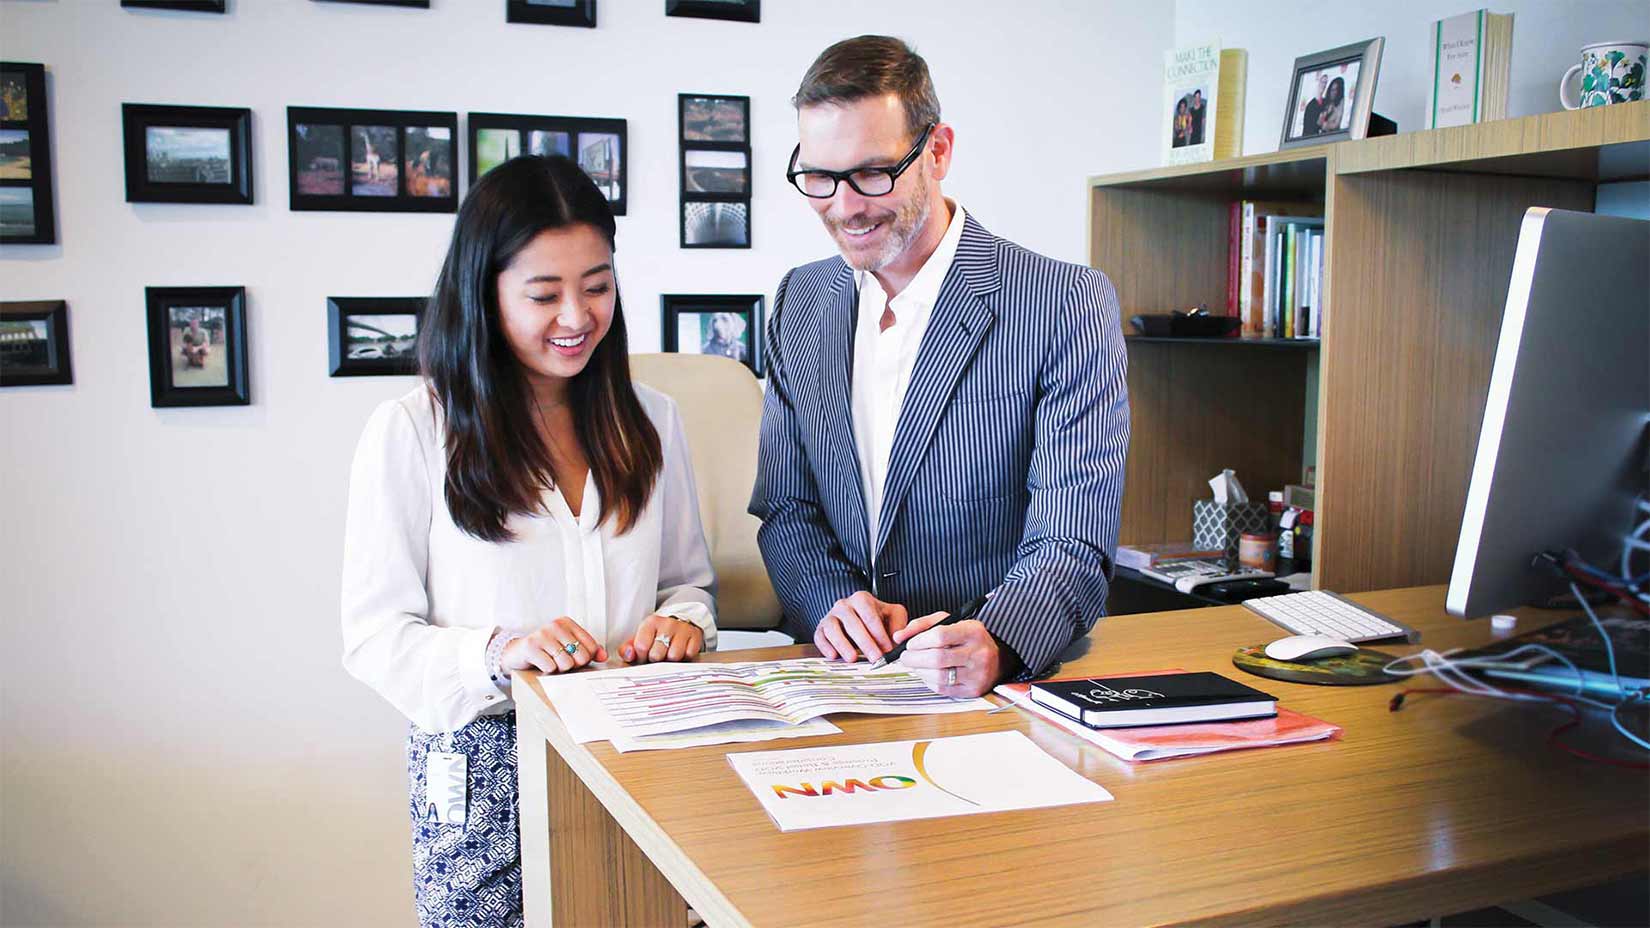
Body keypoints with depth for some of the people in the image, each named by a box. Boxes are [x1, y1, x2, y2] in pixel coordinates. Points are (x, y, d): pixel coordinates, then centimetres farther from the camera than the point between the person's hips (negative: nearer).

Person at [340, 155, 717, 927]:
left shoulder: (647, 421, 8)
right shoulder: (411, 432, -5)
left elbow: (691, 580, 14)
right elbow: (375, 634, -6)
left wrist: (682, 622, -9)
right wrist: (496, 652, -23)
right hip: (485, 762, -2)